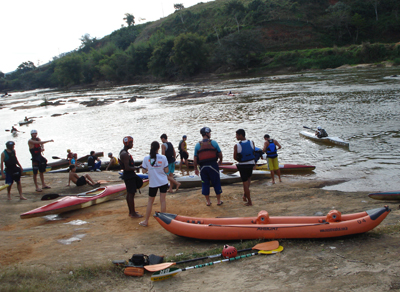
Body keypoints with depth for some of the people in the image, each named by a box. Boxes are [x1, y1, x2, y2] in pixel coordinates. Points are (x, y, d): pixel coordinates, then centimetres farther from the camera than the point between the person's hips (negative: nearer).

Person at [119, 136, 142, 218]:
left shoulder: (124, 152, 12)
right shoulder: (125, 154, -21)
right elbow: (127, 168, -26)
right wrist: (136, 168, -12)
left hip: (129, 175, 11)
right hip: (129, 176, -11)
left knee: (129, 193, 16)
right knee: (131, 194, -4)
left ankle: (131, 212, 25)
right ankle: (133, 213, 2)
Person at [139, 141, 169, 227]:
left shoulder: (146, 158, -8)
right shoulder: (163, 158, -7)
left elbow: (144, 171, -5)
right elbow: (166, 170, -6)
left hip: (153, 183, 0)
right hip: (163, 182, 0)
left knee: (150, 201, 10)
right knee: (163, 200, 7)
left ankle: (146, 221, 14)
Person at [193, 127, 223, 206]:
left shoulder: (198, 145, 2)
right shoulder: (213, 143, -2)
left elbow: (195, 159, 1)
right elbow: (220, 154, 5)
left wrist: (195, 168, 11)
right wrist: (220, 161, 25)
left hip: (203, 167, 2)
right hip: (213, 165, -2)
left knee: (205, 184, 10)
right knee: (216, 183, 9)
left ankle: (208, 201, 15)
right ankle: (219, 201, 16)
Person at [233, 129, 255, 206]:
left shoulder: (237, 146, -18)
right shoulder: (251, 143, -6)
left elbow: (235, 157, -6)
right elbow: (253, 153, 5)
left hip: (242, 165, -3)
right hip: (251, 164, 4)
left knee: (245, 183, 5)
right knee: (249, 178, 29)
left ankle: (249, 201, 10)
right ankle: (245, 195, 21)